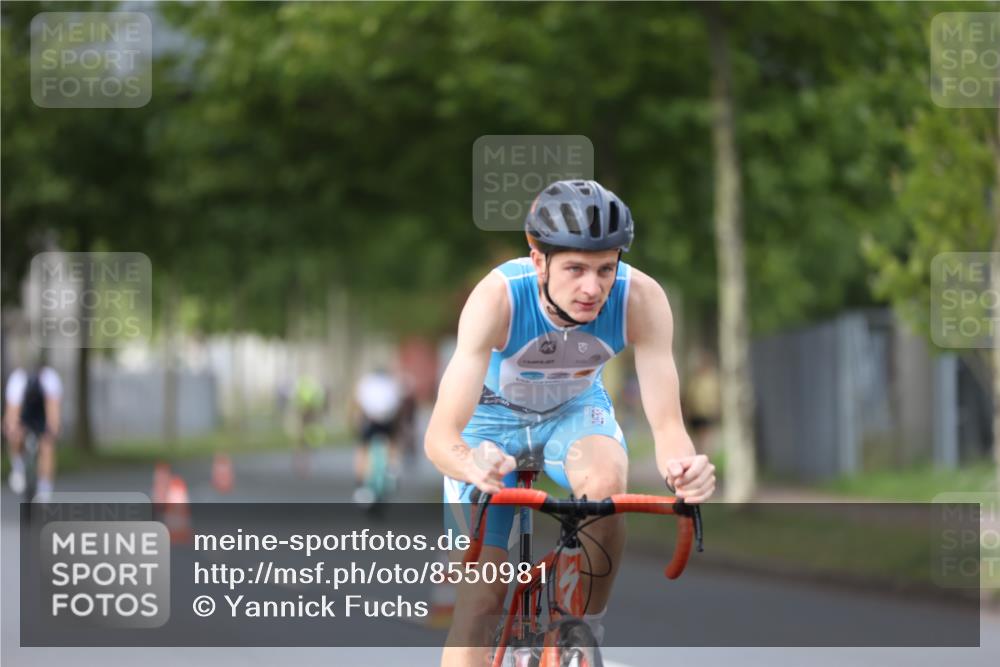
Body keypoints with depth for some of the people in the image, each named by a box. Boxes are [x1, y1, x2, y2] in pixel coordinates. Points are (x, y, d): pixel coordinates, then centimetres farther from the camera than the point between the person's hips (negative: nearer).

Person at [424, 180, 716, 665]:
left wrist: (682, 466, -56)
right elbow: (440, 434, -42)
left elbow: (666, 423, -32)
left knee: (606, 484, -33)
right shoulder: (497, 297, -37)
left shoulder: (641, 299, -32)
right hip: (494, 414, -1)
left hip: (575, 410, 1)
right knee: (481, 598, -9)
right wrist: (472, 467, -65)